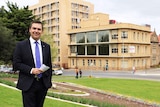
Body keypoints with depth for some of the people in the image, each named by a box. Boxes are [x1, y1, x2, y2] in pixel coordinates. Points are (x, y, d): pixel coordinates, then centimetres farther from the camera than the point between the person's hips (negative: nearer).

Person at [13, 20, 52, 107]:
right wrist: (31, 70, -18)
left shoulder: (46, 46, 9)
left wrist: (49, 81, 8)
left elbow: (49, 65, 12)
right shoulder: (21, 45, -2)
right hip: (28, 84, -3)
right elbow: (16, 63, -6)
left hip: (43, 83, 4)